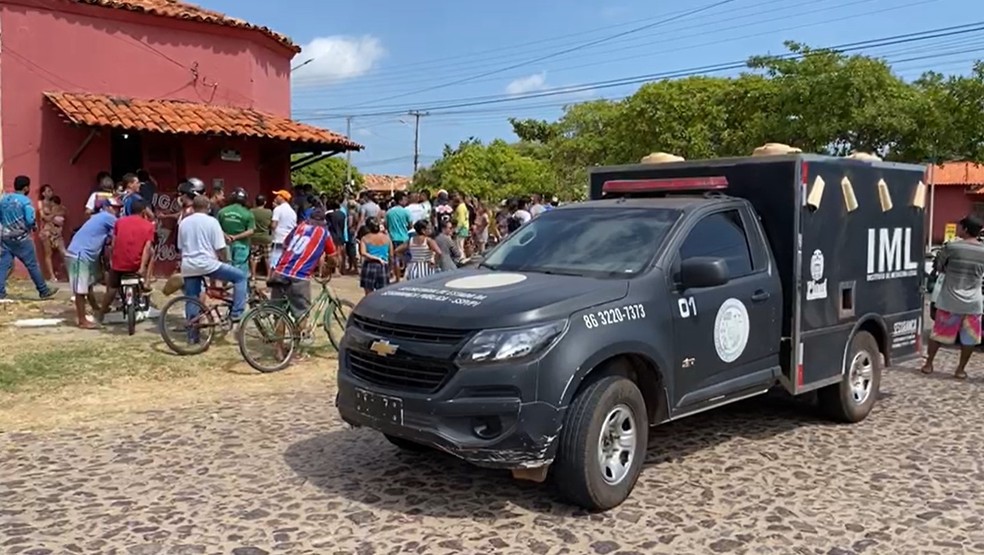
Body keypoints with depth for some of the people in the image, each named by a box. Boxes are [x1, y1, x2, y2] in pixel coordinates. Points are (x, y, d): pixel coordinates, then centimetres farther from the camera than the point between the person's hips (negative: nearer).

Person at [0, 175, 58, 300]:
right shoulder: (25, 200, -12)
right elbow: (30, 220, -18)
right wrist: (35, 225, 2)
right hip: (21, 238, -6)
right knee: (33, 265, 3)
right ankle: (44, 291, 11)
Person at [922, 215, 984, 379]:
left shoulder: (951, 247, -12)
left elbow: (939, 266, 1)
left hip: (949, 300, -1)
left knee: (938, 333, 11)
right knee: (969, 338, 12)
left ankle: (928, 364, 19)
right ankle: (961, 369, 16)